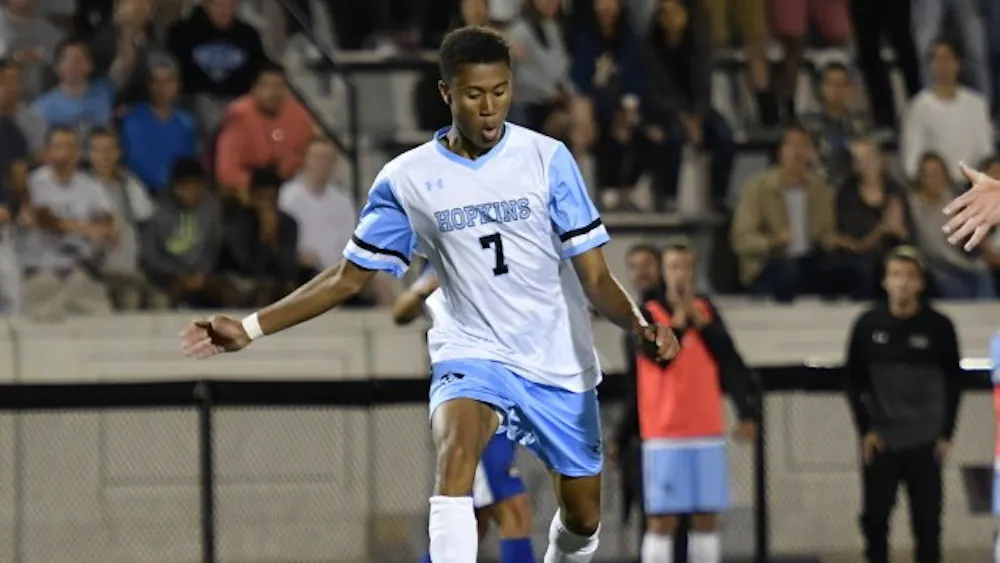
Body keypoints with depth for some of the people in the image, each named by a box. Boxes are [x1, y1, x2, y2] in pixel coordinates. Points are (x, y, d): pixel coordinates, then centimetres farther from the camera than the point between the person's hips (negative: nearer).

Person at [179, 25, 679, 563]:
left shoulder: (547, 158, -8)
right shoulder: (407, 180, -4)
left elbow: (595, 277, -9)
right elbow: (349, 276, 6)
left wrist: (641, 323, -29)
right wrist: (250, 327, 0)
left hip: (561, 362, 1)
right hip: (472, 352, -1)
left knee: (583, 518, 7)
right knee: (456, 448, -32)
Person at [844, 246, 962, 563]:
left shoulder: (938, 327, -5)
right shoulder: (868, 325, -1)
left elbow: (954, 382, 2)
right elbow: (854, 380, 5)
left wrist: (946, 433, -2)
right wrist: (865, 428, -2)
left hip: (925, 442, -1)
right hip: (880, 441, 1)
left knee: (926, 516, 3)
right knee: (875, 515, 5)